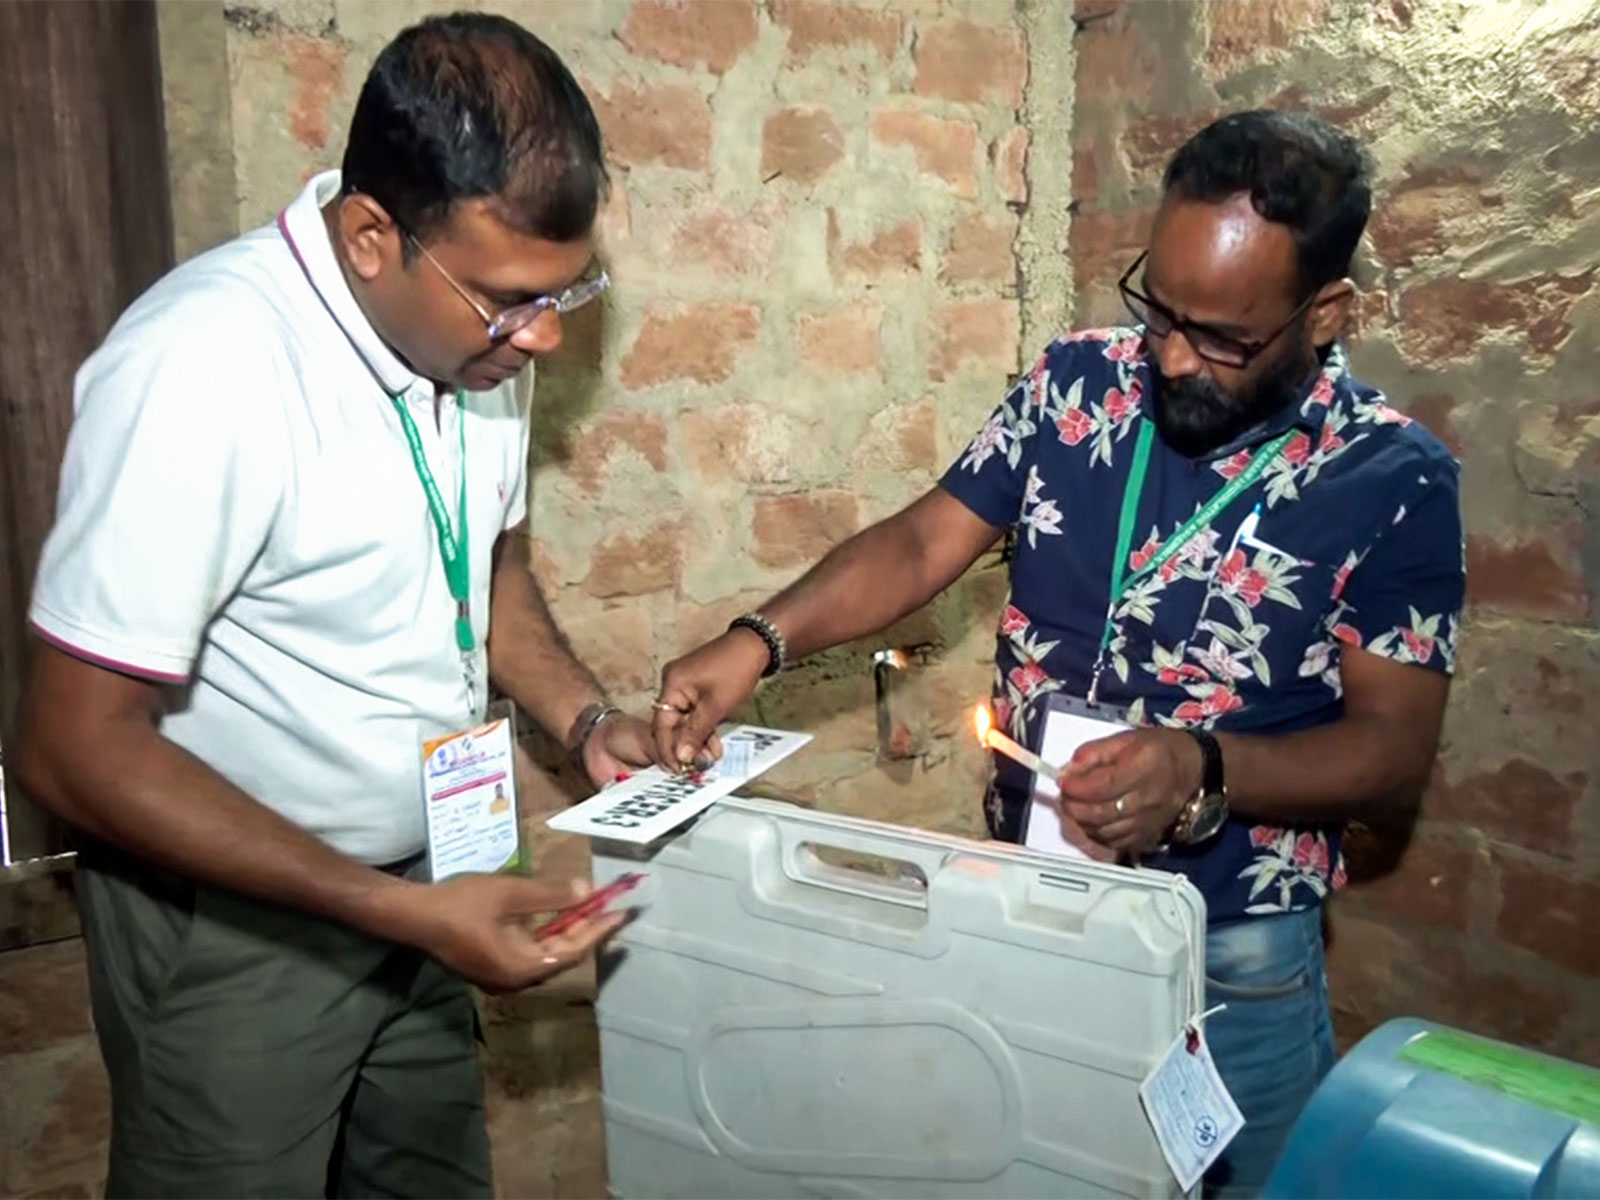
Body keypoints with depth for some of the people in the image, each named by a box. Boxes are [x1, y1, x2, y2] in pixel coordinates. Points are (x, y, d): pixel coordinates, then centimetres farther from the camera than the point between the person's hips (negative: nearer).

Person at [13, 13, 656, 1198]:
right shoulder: (202, 367, -28)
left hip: (418, 884, 6)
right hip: (234, 918, -6)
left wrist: (588, 719, -7)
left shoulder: (475, 327, -7)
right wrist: (405, 911, -26)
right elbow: (76, 747, -24)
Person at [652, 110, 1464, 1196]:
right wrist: (759, 641, -19)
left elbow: (1395, 749, -13)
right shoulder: (1078, 383, -5)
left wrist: (1203, 773, -31)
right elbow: (920, 544, -4)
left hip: (1235, 957, -2)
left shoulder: (1394, 483, -13)